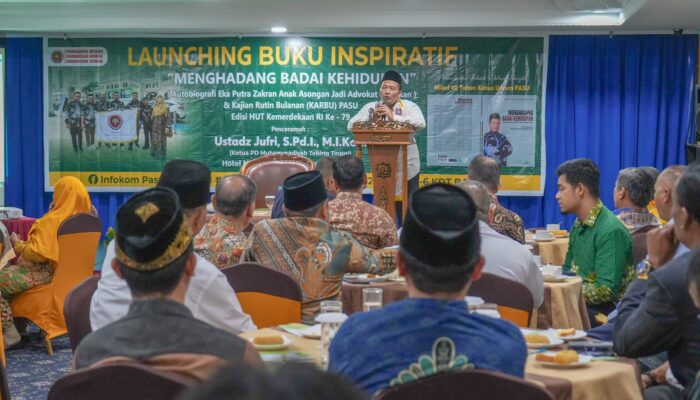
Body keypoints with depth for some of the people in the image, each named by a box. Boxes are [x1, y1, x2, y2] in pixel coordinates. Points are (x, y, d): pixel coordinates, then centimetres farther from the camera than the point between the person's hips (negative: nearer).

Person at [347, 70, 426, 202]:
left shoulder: (409, 106, -6)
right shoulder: (371, 107, 2)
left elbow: (421, 123, -25)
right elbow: (351, 125, -5)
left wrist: (394, 117, -29)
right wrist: (371, 118, -21)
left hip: (407, 169, -2)